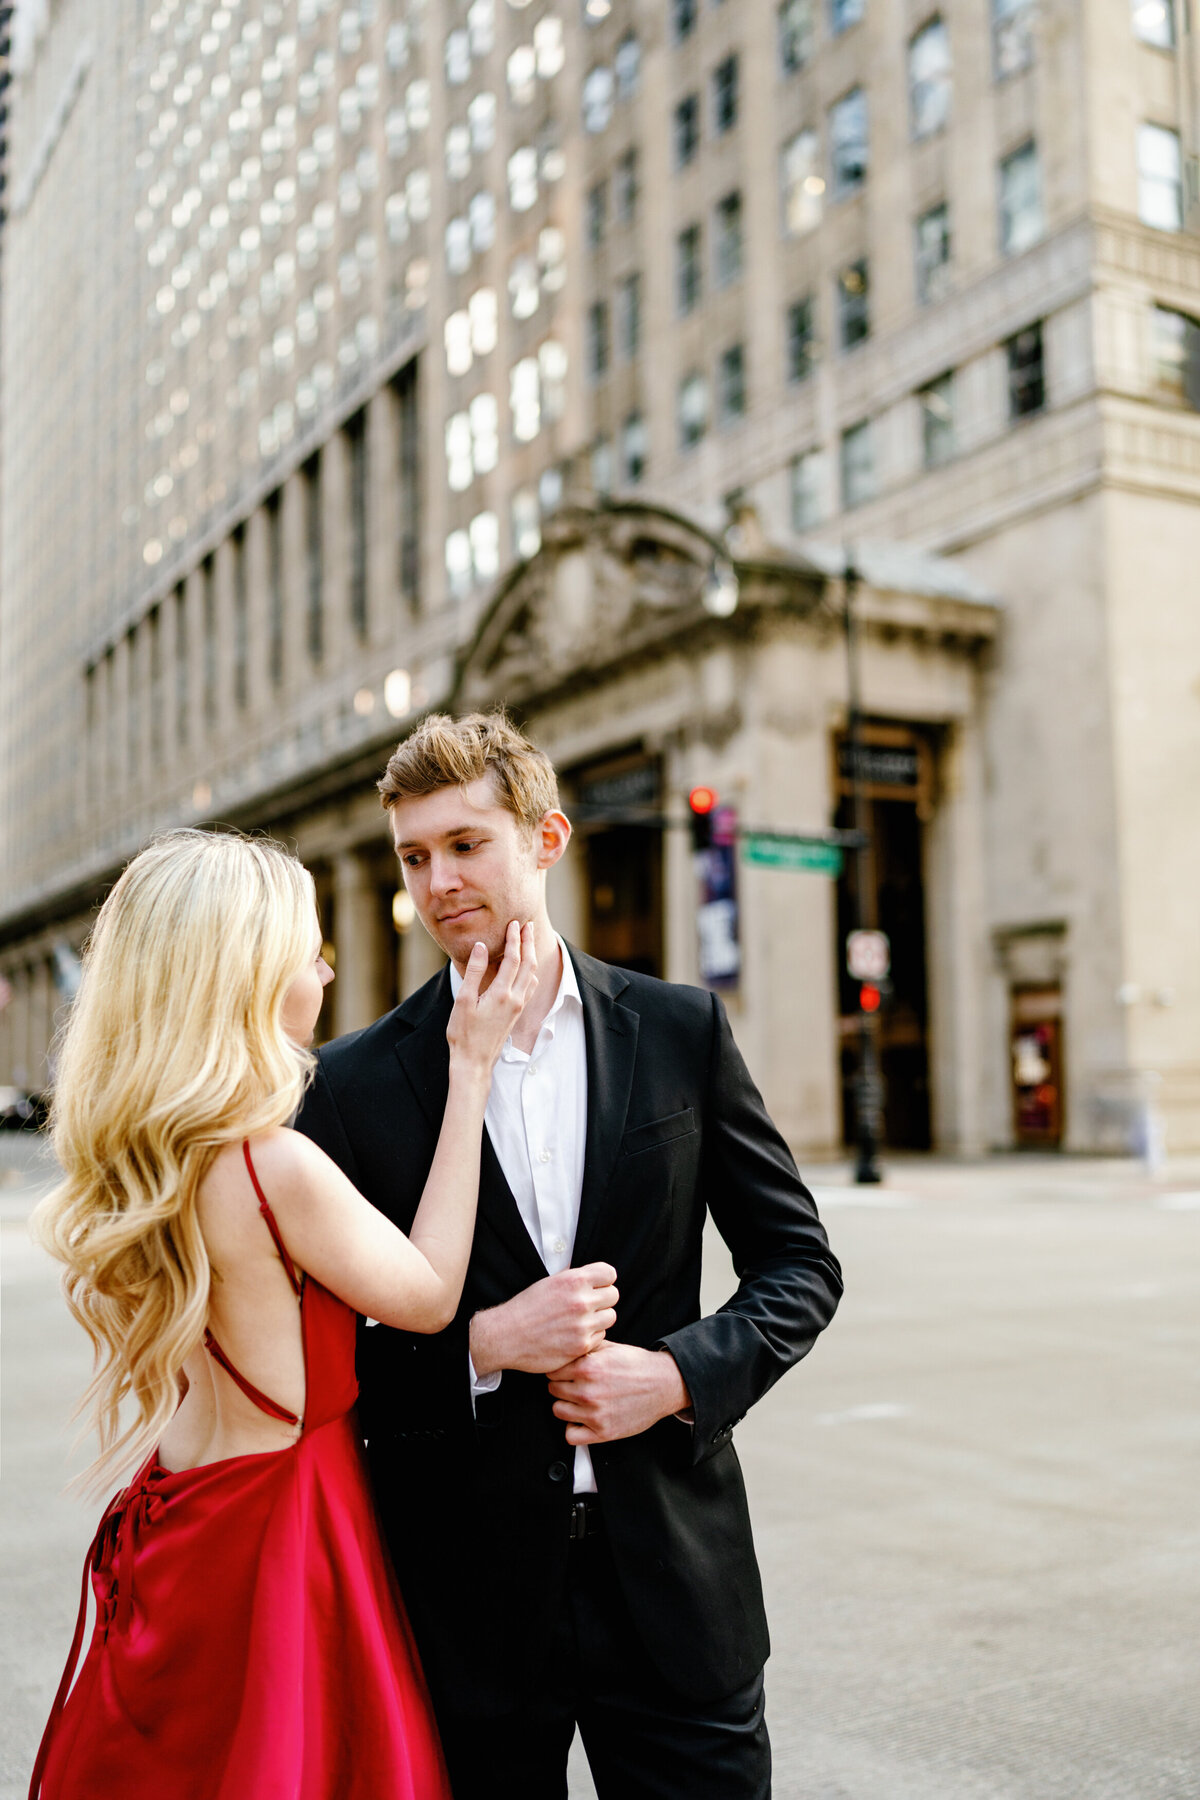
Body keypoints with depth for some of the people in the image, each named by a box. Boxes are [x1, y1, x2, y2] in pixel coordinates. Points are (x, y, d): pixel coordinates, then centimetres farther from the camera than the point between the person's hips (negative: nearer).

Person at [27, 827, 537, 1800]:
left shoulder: (131, 1155, 0)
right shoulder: (275, 1165, -26)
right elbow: (429, 1295, -10)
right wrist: (470, 1069, -9)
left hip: (169, 1536, 8)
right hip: (279, 1547, -8)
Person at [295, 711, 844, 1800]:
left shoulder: (681, 1031, 0)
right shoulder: (357, 1082, -3)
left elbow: (801, 1264, 4)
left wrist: (677, 1374, -11)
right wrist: (485, 1344, -16)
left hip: (673, 1575, 1)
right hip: (465, 1593, 0)